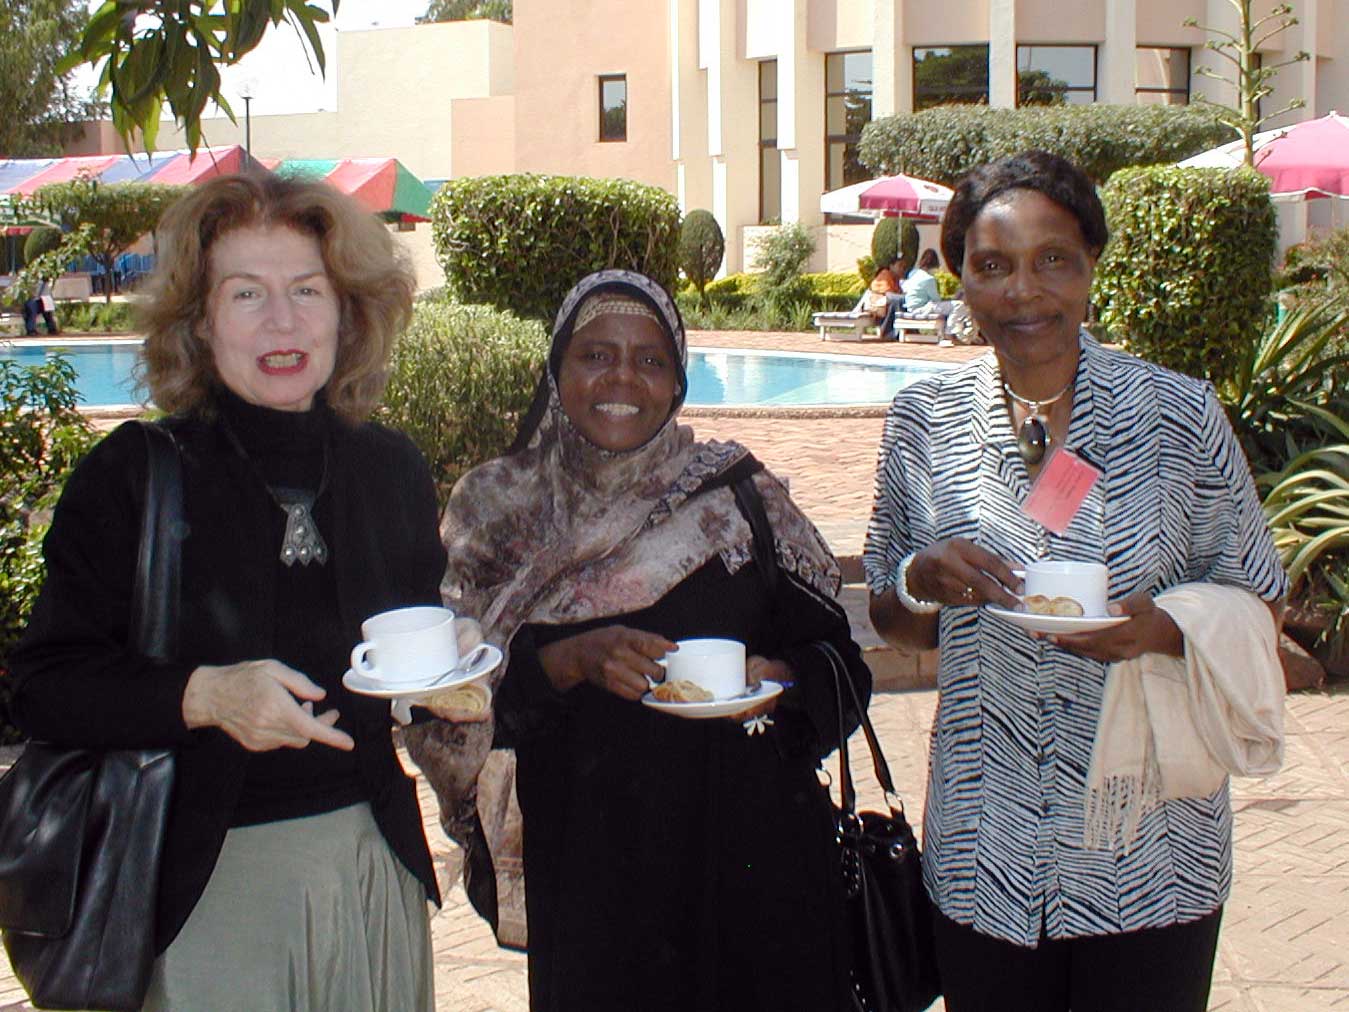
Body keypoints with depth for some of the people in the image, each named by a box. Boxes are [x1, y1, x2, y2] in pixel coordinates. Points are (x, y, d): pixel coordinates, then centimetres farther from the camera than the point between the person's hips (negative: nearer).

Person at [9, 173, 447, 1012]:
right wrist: (202, 696, -25)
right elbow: (44, 687, -10)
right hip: (208, 884, -4)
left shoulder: (392, 470, 5)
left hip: (377, 869, 4)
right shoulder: (130, 476, -7)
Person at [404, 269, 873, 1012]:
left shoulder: (738, 495, -1)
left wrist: (777, 682, -18)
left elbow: (835, 662, 3)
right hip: (585, 860, 0)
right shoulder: (500, 507, 1)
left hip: (743, 849, 0)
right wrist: (576, 659, -19)